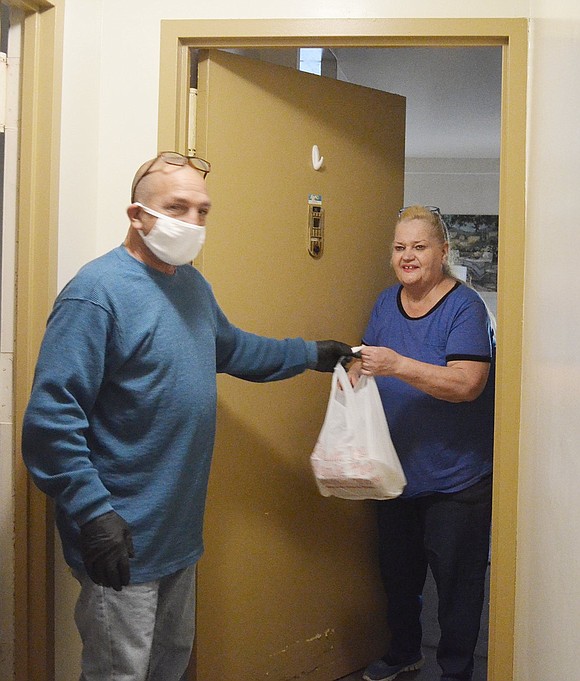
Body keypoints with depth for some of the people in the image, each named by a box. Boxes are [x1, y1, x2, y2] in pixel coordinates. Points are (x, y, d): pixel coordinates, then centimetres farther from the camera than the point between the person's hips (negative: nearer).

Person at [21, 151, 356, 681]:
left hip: (181, 533, 9)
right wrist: (93, 512, -27)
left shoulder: (193, 285, 9)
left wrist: (311, 354, 32)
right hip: (122, 538, -9)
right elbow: (50, 417, -23)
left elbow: (232, 348, 28)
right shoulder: (97, 291, -20)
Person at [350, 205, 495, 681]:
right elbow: (370, 362, 15)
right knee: (398, 571, 21)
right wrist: (356, 368, -9)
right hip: (397, 471, 7)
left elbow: (467, 383, -25)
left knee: (456, 582, 7)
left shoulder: (464, 306, -15)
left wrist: (398, 365, -34)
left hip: (455, 479, -6)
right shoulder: (387, 302, 6)